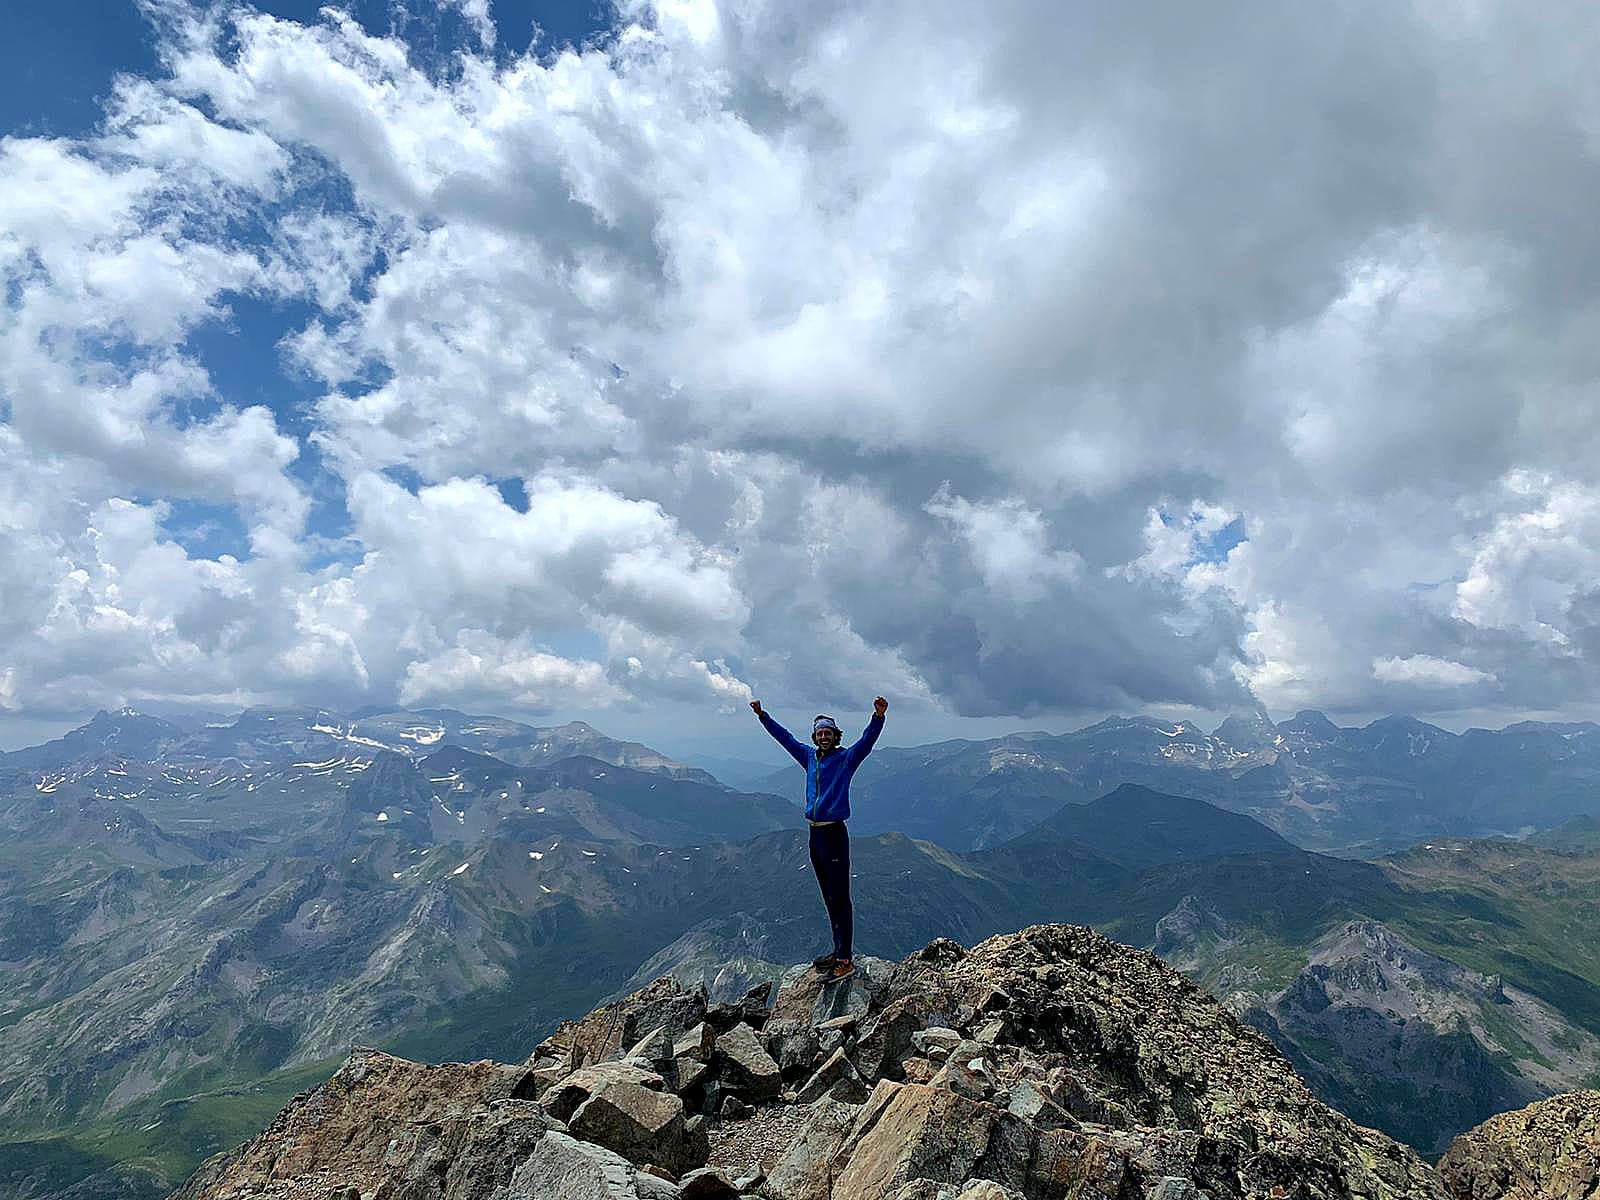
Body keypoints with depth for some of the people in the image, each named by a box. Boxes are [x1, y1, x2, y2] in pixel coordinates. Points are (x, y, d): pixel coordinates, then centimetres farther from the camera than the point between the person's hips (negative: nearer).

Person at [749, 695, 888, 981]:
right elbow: (785, 737, 23)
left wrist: (878, 717, -38)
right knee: (830, 899, 15)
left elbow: (868, 740, -20)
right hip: (815, 834, 7)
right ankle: (838, 952, 25)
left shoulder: (846, 758, -4)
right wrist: (762, 715, 26)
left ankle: (845, 961, -3)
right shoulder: (810, 757, 13)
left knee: (840, 899, -6)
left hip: (835, 834, -7)